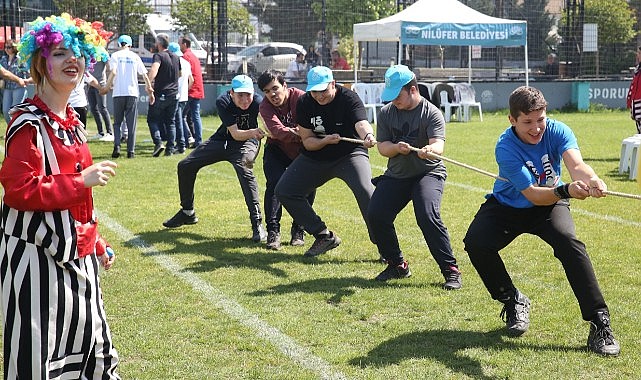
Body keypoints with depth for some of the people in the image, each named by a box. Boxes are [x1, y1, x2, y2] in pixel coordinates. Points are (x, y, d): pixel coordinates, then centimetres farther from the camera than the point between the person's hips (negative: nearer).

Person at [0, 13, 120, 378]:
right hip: (38, 253, -9)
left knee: (87, 336, 18)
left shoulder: (72, 122, 13)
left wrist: (96, 242, 21)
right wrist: (82, 181, -21)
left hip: (76, 250, 9)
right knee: (38, 349, -2)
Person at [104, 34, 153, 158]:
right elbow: (144, 75, 5)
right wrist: (150, 91, 12)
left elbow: (113, 72, -12)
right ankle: (131, 151, 1)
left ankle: (117, 146, -11)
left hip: (118, 93, -1)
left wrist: (108, 85, 1)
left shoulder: (115, 55, 2)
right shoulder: (135, 56, 9)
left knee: (117, 122, 9)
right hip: (132, 92, 1)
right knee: (131, 123, 5)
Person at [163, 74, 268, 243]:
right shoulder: (223, 102, -25)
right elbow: (235, 133, -31)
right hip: (222, 140, 4)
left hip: (247, 142, -4)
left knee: (244, 170, -36)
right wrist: (252, 132, -52)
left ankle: (257, 224, -32)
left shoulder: (258, 102, -28)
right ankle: (187, 213, 26)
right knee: (185, 166, 3)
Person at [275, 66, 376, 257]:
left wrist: (368, 136, -63)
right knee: (284, 191, -3)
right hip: (315, 159, 5)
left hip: (351, 154, -5)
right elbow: (307, 141, -6)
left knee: (365, 190, -31)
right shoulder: (304, 103, -8)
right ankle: (325, 236, 6)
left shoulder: (349, 98, -20)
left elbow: (361, 123, -39)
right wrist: (325, 141, -28)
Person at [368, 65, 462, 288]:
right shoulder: (386, 113, 2)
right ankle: (397, 265, 11)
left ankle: (451, 271, -17)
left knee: (427, 216, -27)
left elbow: (438, 145, -26)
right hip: (396, 175, 5)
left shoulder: (431, 113, -12)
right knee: (376, 216, -10)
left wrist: (430, 150, -51)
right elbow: (382, 147, -1)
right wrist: (396, 148, -24)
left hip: (428, 173, -5)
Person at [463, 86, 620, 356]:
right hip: (507, 206, 0)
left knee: (568, 241, -30)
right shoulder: (505, 148, -28)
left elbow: (576, 165, -40)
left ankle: (599, 322, -26)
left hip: (550, 206, 1)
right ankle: (512, 301, 2)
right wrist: (566, 191, -55)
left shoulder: (557, 131, -20)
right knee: (475, 243, -26)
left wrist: (591, 180, -64)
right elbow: (532, 194, -35)